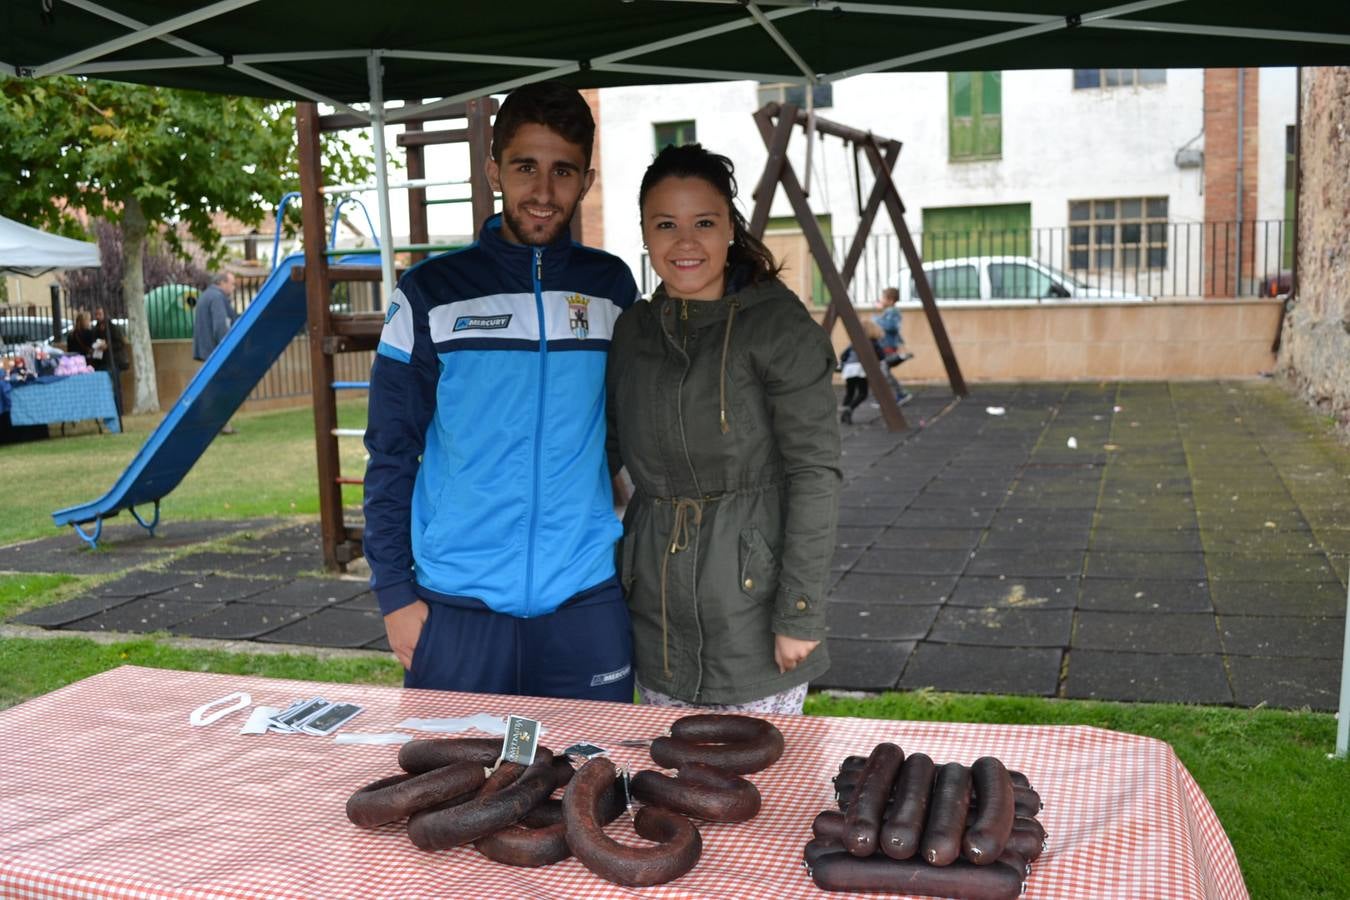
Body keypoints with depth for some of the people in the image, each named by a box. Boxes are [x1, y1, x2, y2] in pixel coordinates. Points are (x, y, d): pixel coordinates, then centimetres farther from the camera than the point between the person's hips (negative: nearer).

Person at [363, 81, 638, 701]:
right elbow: (390, 454, 2)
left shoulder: (611, 286, 5)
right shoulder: (430, 292, -1)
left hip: (586, 604, 2)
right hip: (455, 609, -1)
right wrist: (393, 592, -3)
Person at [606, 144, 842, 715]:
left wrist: (800, 614, -15)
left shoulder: (779, 324, -10)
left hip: (752, 614, -5)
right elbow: (606, 455, 15)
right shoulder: (631, 332, 7)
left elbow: (815, 472, -13)